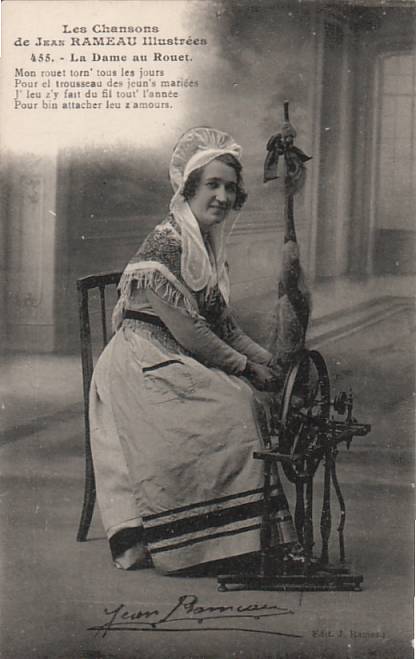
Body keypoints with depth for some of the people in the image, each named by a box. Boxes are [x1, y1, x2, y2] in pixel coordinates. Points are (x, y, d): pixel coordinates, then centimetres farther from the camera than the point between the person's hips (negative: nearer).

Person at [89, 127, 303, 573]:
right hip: (144, 364, -8)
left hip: (181, 364, 8)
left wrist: (268, 359, 1)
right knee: (233, 402, -25)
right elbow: (186, 331, -19)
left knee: (248, 401, -15)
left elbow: (224, 325, 15)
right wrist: (245, 368, -13)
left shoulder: (208, 246, 14)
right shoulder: (165, 244, -15)